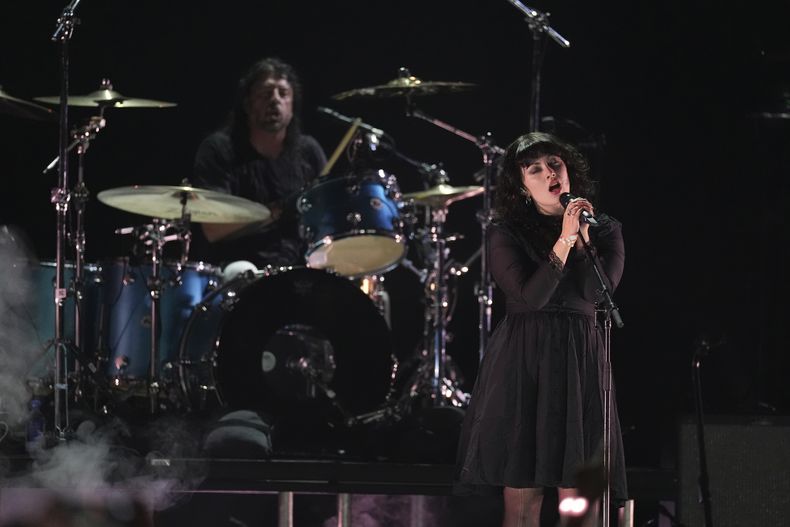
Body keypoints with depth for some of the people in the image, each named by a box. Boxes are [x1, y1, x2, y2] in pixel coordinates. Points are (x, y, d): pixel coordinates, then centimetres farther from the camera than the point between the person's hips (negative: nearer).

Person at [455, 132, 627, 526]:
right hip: (522, 360, -2)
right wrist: (563, 241, -16)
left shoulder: (603, 230, 10)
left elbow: (600, 291, -5)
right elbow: (531, 295, -11)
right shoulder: (506, 233, 3)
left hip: (580, 360, 2)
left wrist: (583, 239, -11)